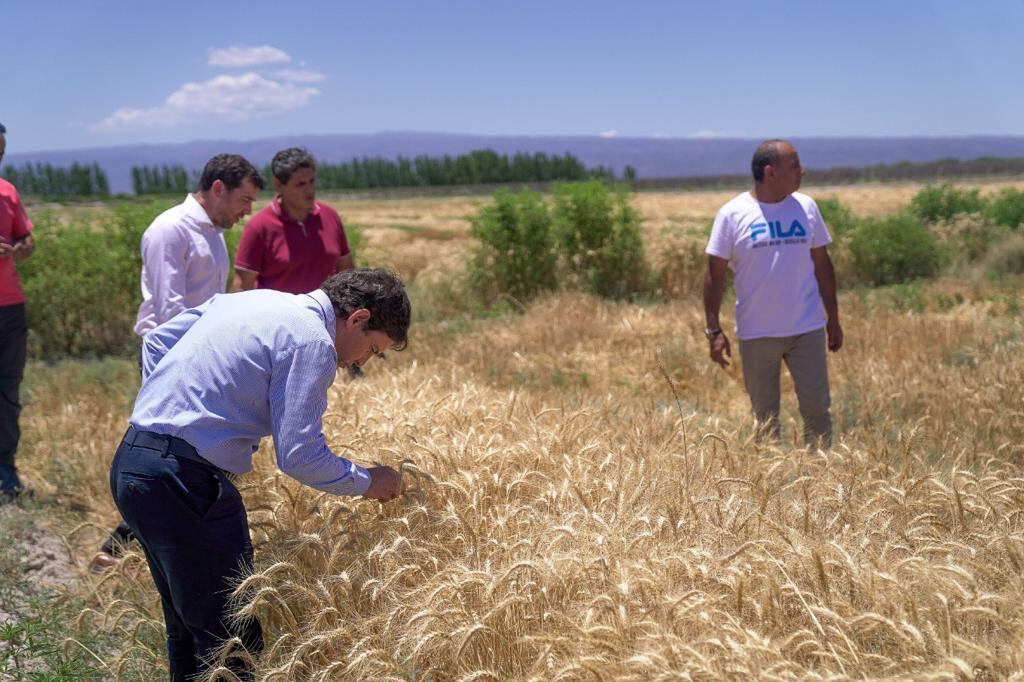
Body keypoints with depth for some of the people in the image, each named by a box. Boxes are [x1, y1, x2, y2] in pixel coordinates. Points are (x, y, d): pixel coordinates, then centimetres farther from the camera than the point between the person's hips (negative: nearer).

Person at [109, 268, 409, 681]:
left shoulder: (252, 300, 16)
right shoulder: (311, 341, -11)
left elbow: (157, 340, 22)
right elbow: (299, 456, -15)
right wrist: (367, 482, 0)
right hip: (183, 484, -10)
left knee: (187, 627, 22)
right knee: (232, 642, -1)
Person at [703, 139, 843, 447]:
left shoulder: (806, 207, 4)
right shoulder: (733, 214, -7)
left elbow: (822, 264, 11)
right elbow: (715, 275, -5)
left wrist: (833, 318, 10)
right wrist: (714, 330, -9)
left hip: (807, 329, 2)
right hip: (756, 335, -2)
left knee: (817, 409, 3)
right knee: (764, 418, 10)